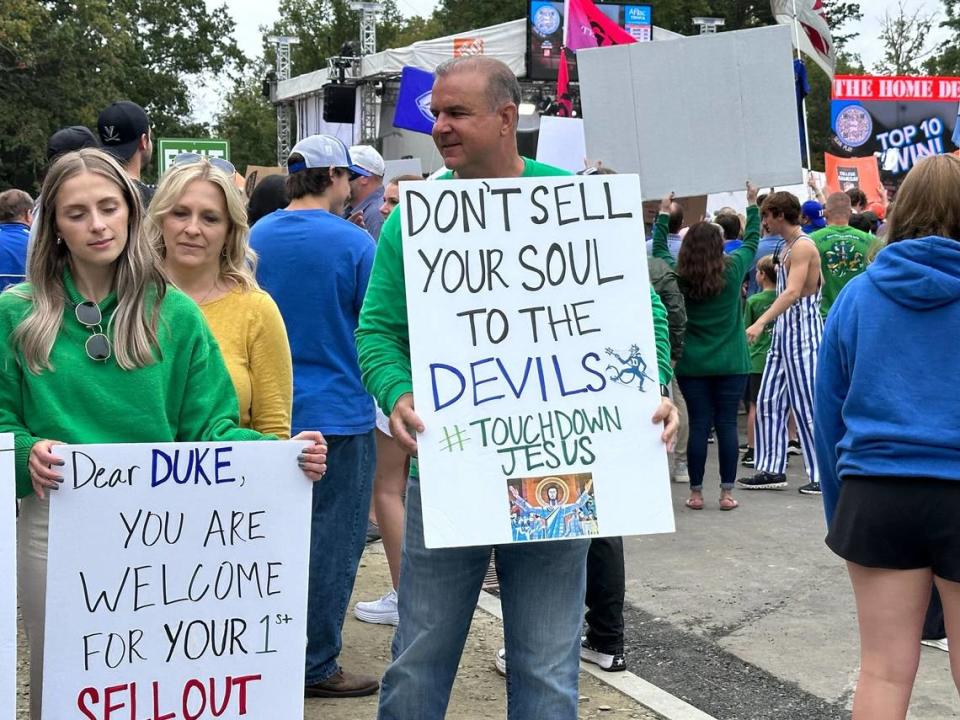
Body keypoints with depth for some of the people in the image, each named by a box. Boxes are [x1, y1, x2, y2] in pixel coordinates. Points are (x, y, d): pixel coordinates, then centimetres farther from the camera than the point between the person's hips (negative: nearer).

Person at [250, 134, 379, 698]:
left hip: (271, 411, 6)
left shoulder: (256, 236, 2)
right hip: (339, 411, -6)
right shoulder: (354, 243, -14)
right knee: (334, 541, 3)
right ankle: (316, 665, 8)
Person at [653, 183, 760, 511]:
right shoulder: (732, 270, -5)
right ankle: (726, 492, 6)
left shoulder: (677, 276, -3)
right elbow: (751, 241, 12)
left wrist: (664, 213, 27)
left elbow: (659, 249, 16)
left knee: (698, 425, 4)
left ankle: (696, 493, 8)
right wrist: (752, 204, 23)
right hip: (730, 364, -1)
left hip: (692, 364, 1)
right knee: (727, 425, 3)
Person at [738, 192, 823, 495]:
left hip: (802, 331, -10)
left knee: (806, 405, -6)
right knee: (768, 402, 9)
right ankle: (771, 470, 16)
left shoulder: (803, 246, -14)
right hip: (783, 333, 10)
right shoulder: (788, 246, 16)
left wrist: (761, 322, -34)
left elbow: (793, 292, -27)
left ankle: (824, 475, 0)